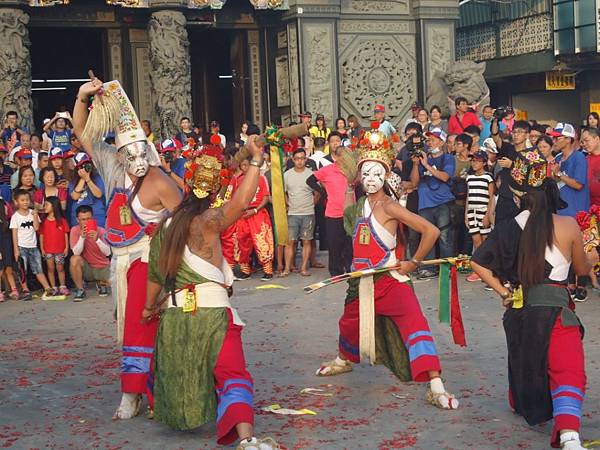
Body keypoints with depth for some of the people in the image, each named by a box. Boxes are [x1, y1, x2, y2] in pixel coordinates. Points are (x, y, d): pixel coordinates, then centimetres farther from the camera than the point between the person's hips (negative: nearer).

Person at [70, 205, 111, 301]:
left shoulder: (101, 231, -10)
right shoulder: (75, 230, -9)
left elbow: (108, 253, -20)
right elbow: (76, 253, -17)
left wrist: (97, 239, -35)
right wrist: (82, 237, -32)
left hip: (102, 267, 1)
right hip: (86, 267, -1)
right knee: (74, 259, -32)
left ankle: (101, 283, 20)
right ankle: (80, 289, -12)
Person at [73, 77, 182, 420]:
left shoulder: (160, 184, -19)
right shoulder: (114, 167, -2)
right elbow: (83, 133, 4)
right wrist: (83, 98, -8)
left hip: (146, 257, -7)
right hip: (122, 257, 7)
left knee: (138, 322, -9)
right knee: (128, 319, 14)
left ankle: (132, 393, -6)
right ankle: (143, 380, 27)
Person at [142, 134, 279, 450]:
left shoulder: (166, 226, 12)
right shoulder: (206, 221, -6)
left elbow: (156, 273, 18)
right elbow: (241, 202, -23)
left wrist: (150, 306, 33)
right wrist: (255, 159, -17)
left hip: (174, 315, 6)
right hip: (210, 312, -6)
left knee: (179, 374, 26)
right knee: (232, 375, -13)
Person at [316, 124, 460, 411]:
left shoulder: (389, 207, -16)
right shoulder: (358, 207, 5)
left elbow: (431, 231, -23)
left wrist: (413, 263, -15)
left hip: (391, 280, -7)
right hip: (363, 281, 7)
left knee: (415, 324, -22)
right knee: (349, 322, 25)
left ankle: (436, 388, -28)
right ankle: (343, 361, 57)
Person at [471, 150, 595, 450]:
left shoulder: (508, 228, 0)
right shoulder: (568, 225, -5)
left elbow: (478, 263, -2)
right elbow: (582, 270, 9)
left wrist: (503, 291, 6)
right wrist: (592, 256, 30)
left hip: (517, 310, 4)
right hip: (554, 308, -4)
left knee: (524, 362, 27)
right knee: (567, 370, -6)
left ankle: (523, 403, 49)